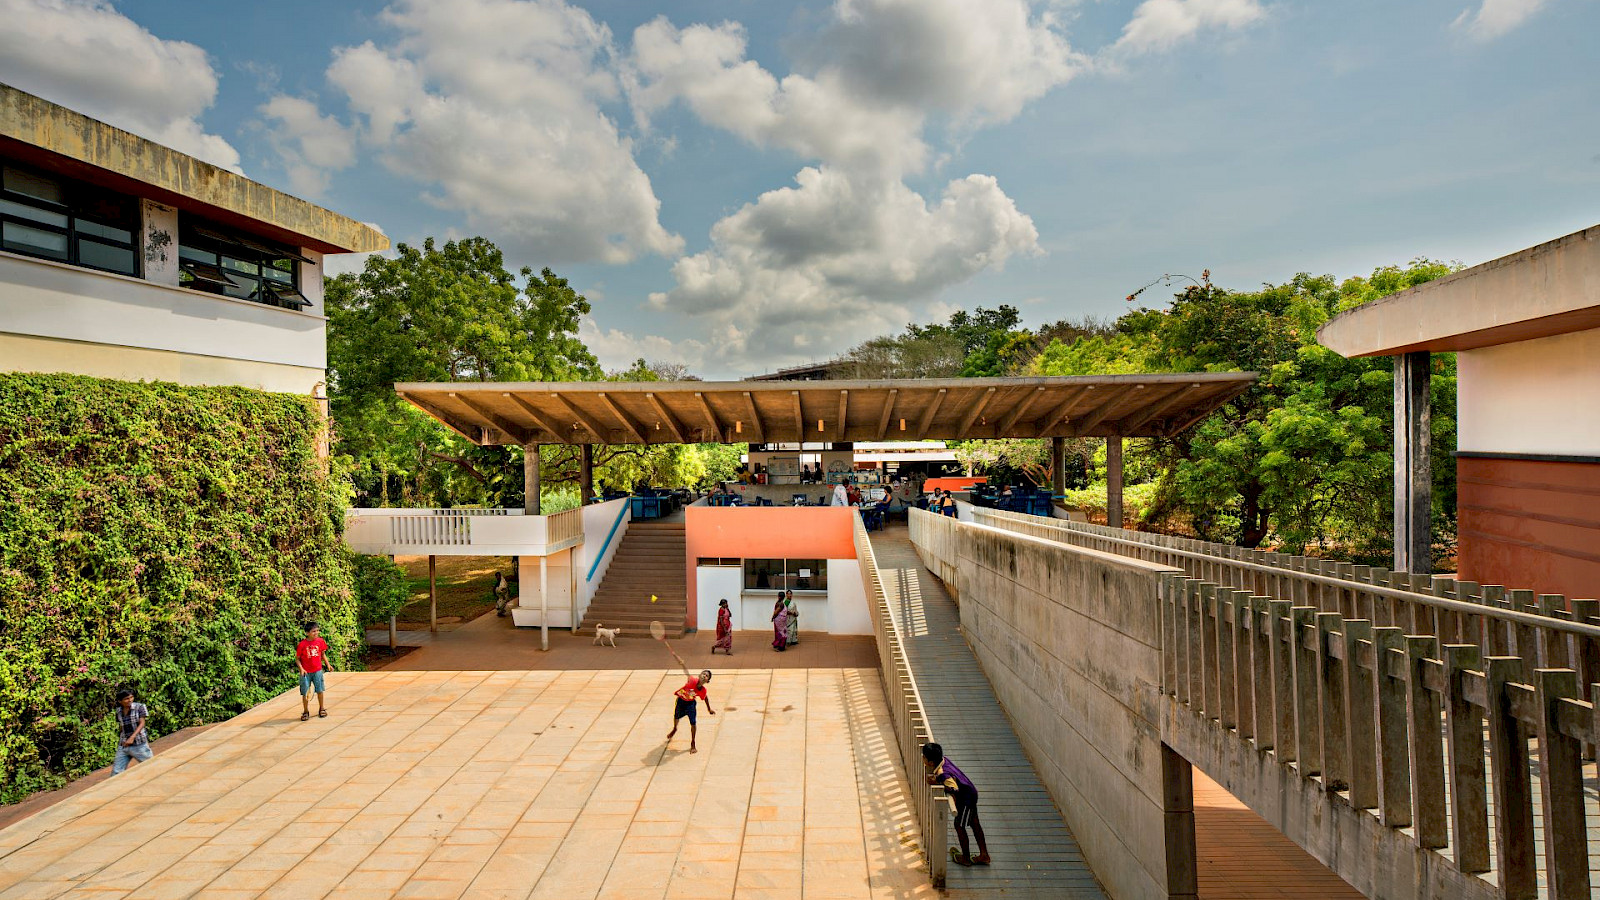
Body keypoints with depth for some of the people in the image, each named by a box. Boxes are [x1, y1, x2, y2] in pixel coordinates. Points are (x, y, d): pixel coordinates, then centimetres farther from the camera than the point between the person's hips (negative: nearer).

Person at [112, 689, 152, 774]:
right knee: (116, 772, 3)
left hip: (139, 745, -4)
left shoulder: (139, 707, -7)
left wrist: (132, 737, -23)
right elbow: (121, 727, 17)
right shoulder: (119, 711, 5)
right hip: (123, 746, 4)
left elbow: (142, 724, -12)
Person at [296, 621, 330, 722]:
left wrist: (327, 664, 2)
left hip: (317, 670, 2)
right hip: (306, 672, -2)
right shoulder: (302, 644, -12)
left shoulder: (320, 641, -2)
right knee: (305, 693, 3)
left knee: (319, 690, 8)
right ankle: (306, 712, 18)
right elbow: (297, 658, -4)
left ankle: (321, 709, 24)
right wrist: (301, 668, -16)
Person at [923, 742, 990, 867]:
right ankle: (984, 855, 33)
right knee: (974, 823, 20)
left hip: (966, 798, -9)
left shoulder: (943, 774, -35)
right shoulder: (942, 759, -10)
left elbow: (955, 789, -42)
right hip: (970, 793, 9)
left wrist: (937, 783, -33)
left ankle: (966, 858, 28)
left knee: (959, 825, 10)